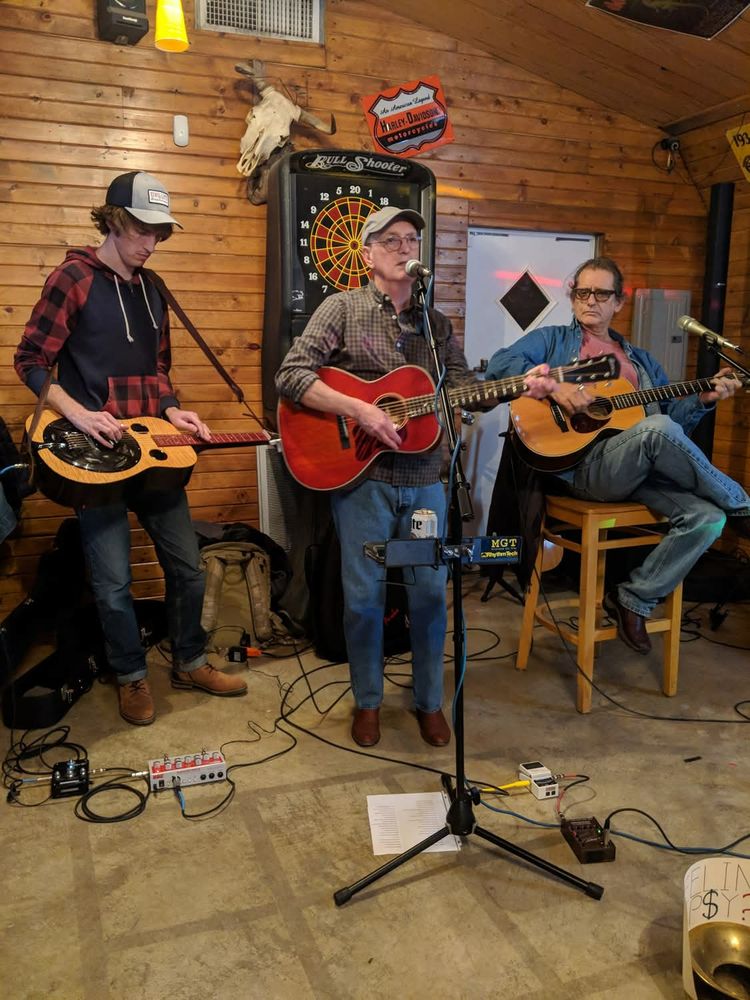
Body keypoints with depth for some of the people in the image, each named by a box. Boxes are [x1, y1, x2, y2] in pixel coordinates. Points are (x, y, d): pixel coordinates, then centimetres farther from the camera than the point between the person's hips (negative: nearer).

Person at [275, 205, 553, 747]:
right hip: (360, 477, -4)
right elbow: (291, 375, -12)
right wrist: (359, 410, -22)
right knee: (364, 595, 5)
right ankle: (368, 702, 26)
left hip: (424, 482, 4)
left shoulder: (437, 323, 13)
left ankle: (430, 701, 27)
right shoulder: (343, 307, -3)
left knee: (431, 592, 8)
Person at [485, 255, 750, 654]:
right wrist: (555, 387, -16)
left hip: (644, 469, 5)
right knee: (658, 429, -34)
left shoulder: (640, 360, 28)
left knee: (707, 517, -20)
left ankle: (635, 599, -5)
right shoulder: (553, 340, 14)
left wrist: (703, 399, 6)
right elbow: (501, 362, -4)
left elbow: (674, 417, 25)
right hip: (581, 464, -5)